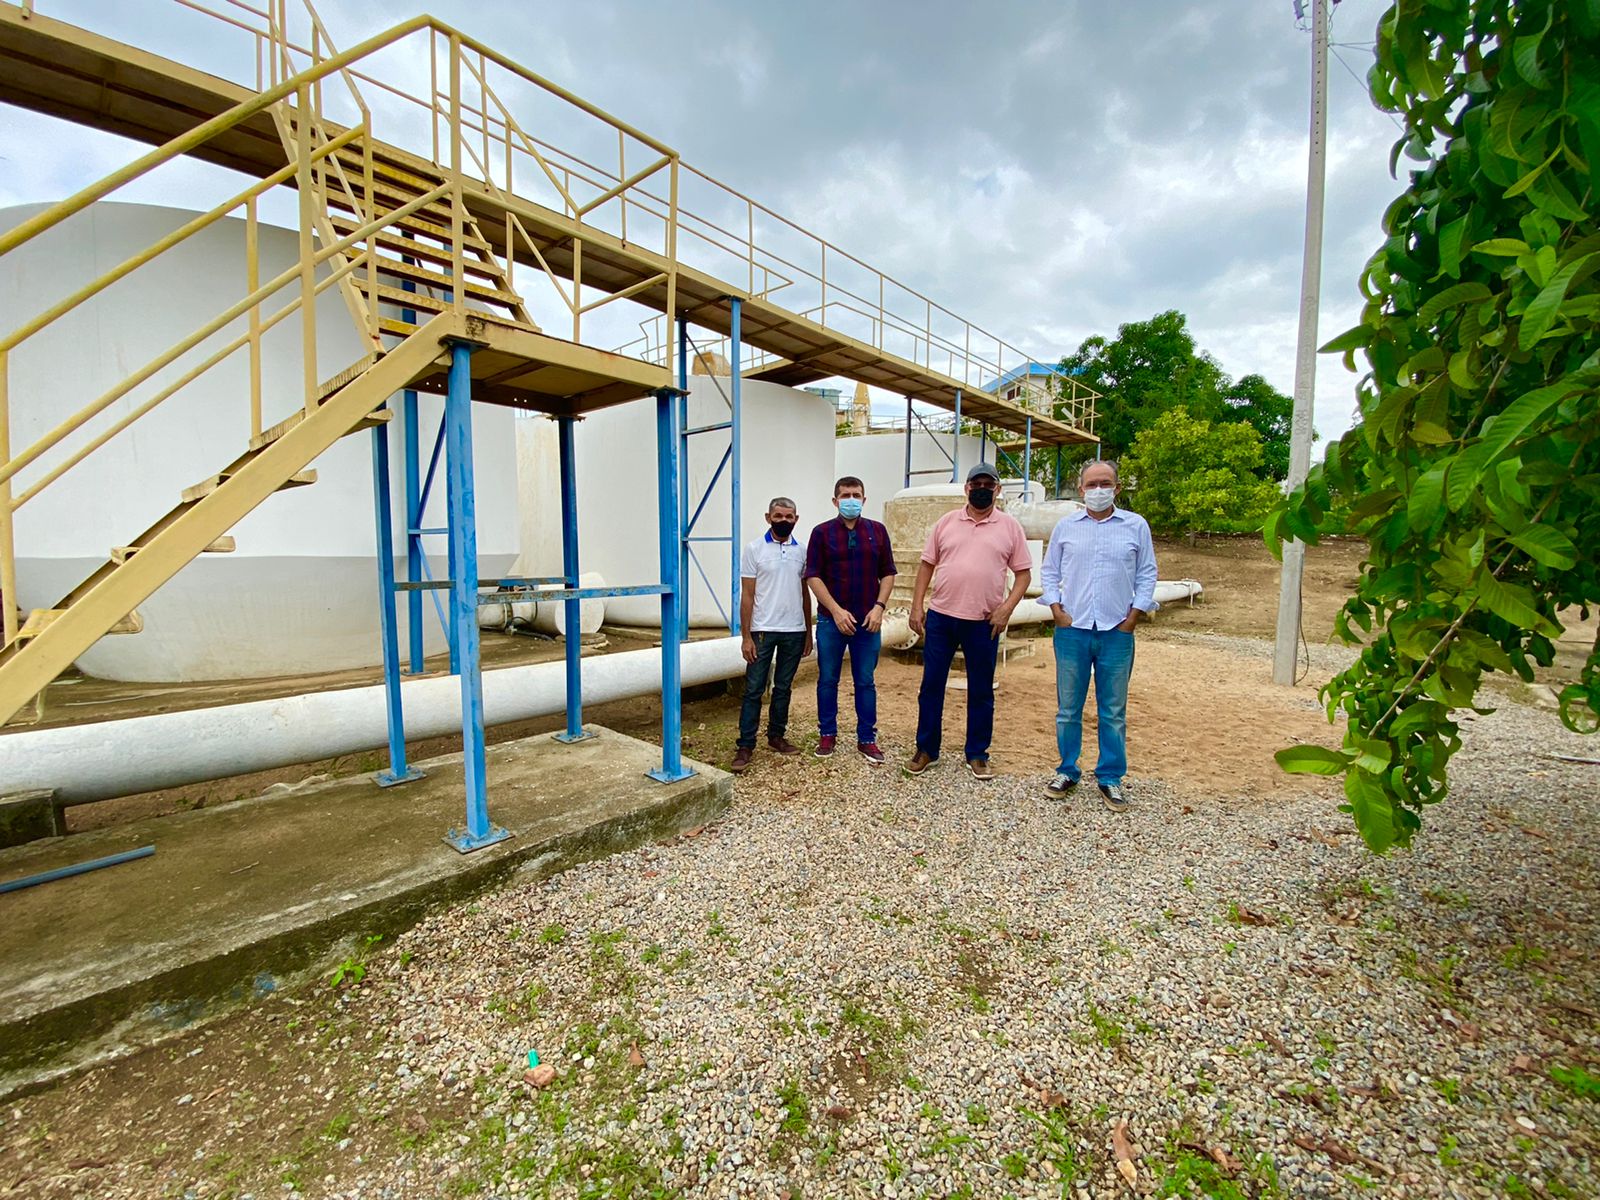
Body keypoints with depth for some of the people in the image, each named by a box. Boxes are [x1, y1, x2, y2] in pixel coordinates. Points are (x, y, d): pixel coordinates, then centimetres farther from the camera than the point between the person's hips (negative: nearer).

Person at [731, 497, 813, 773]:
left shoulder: (802, 551, 6)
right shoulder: (754, 548, -4)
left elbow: (805, 593, 12)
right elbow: (747, 595, -5)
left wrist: (808, 632, 10)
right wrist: (746, 636, -9)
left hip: (794, 631, 4)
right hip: (763, 631, -3)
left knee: (783, 687, 13)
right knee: (754, 689, 1)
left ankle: (776, 736, 26)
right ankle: (745, 746, 8)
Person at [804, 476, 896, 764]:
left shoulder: (877, 531, 6)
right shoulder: (822, 532, 0)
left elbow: (887, 574, 7)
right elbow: (813, 577, -5)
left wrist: (879, 606, -7)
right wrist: (836, 611, -12)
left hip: (868, 620, 1)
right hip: (831, 619, -1)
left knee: (865, 682, 8)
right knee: (828, 680, 8)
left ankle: (867, 738, 19)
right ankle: (827, 734, 24)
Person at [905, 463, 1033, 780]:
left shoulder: (1010, 526, 2)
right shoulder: (946, 521, 6)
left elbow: (1023, 573, 3)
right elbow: (926, 564, 7)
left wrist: (1007, 608, -11)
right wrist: (916, 607, 1)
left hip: (983, 623, -1)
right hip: (940, 617, 1)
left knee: (981, 691, 9)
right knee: (931, 685, 7)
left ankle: (977, 754, 24)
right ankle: (926, 749, 21)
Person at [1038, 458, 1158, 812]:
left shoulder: (1136, 526, 3)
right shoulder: (1065, 527, 5)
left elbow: (1146, 574, 6)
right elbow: (1049, 571, 10)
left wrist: (1133, 617, -2)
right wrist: (1057, 611, -1)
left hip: (1117, 633, 0)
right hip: (1072, 631, 1)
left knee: (1113, 712, 8)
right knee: (1068, 709, 9)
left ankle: (1110, 779, 21)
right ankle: (1067, 772, 23)